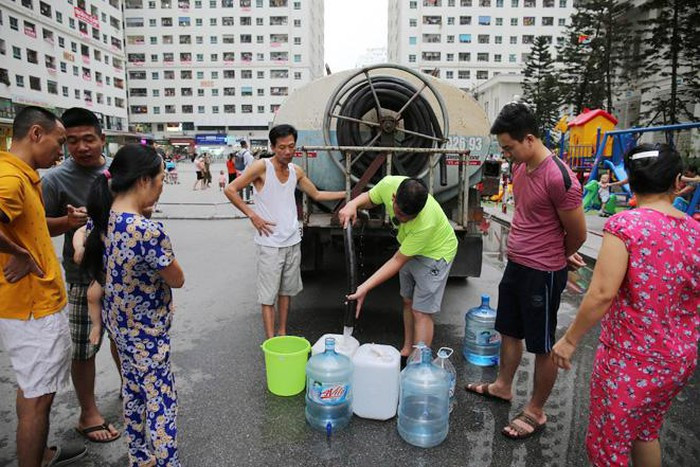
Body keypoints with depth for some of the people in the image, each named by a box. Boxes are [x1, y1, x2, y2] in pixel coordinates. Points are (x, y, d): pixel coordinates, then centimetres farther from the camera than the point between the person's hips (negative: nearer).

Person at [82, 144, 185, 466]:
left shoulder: (99, 219, -7)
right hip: (147, 331, -9)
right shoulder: (148, 230, -32)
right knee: (160, 402, 8)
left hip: (117, 322, 9)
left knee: (133, 391, 25)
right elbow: (177, 280, -17)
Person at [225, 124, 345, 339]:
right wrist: (252, 215, -14)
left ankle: (282, 333, 30)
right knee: (268, 296, 1)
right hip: (270, 244, -6)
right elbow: (230, 190, -10)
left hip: (293, 241, 6)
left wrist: (347, 194, 15)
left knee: (286, 291, 16)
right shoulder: (261, 167, -11)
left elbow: (317, 195, 19)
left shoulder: (296, 171, 6)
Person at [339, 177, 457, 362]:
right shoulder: (389, 184, -28)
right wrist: (353, 204, -26)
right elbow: (369, 198, -3)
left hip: (434, 253, -7)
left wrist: (365, 287, -34)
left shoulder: (427, 222, -42)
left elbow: (398, 261, -33)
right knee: (408, 302, 17)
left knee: (421, 312, -7)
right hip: (408, 247, 7)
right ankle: (406, 352, 32)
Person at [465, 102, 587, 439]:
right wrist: (552, 249, 8)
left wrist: (554, 257, 5)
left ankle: (536, 412, 27)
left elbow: (578, 234, -14)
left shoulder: (559, 177, -24)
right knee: (509, 330, 22)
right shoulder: (519, 166, 2)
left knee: (543, 346, 9)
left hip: (543, 273, -8)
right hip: (515, 264, 8)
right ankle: (503, 386, 43)